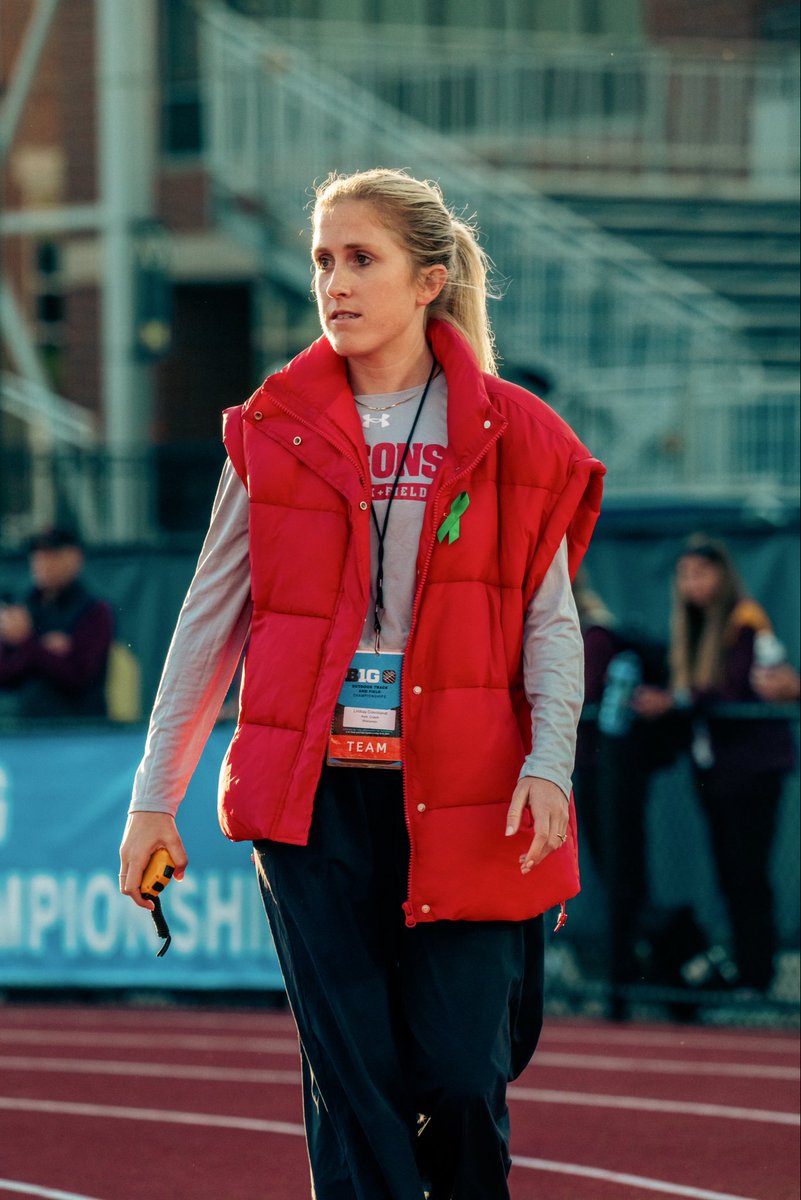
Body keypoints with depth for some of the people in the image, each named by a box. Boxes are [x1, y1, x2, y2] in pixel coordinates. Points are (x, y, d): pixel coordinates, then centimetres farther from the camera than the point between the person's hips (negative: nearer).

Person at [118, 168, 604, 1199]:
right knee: (351, 1081, -3)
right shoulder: (277, 434, 6)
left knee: (462, 1080, -4)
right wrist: (156, 795, 8)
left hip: (457, 799, -1)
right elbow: (211, 617, 10)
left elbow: (549, 617, 6)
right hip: (315, 792, 1)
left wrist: (548, 763, -10)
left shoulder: (508, 437, 3)